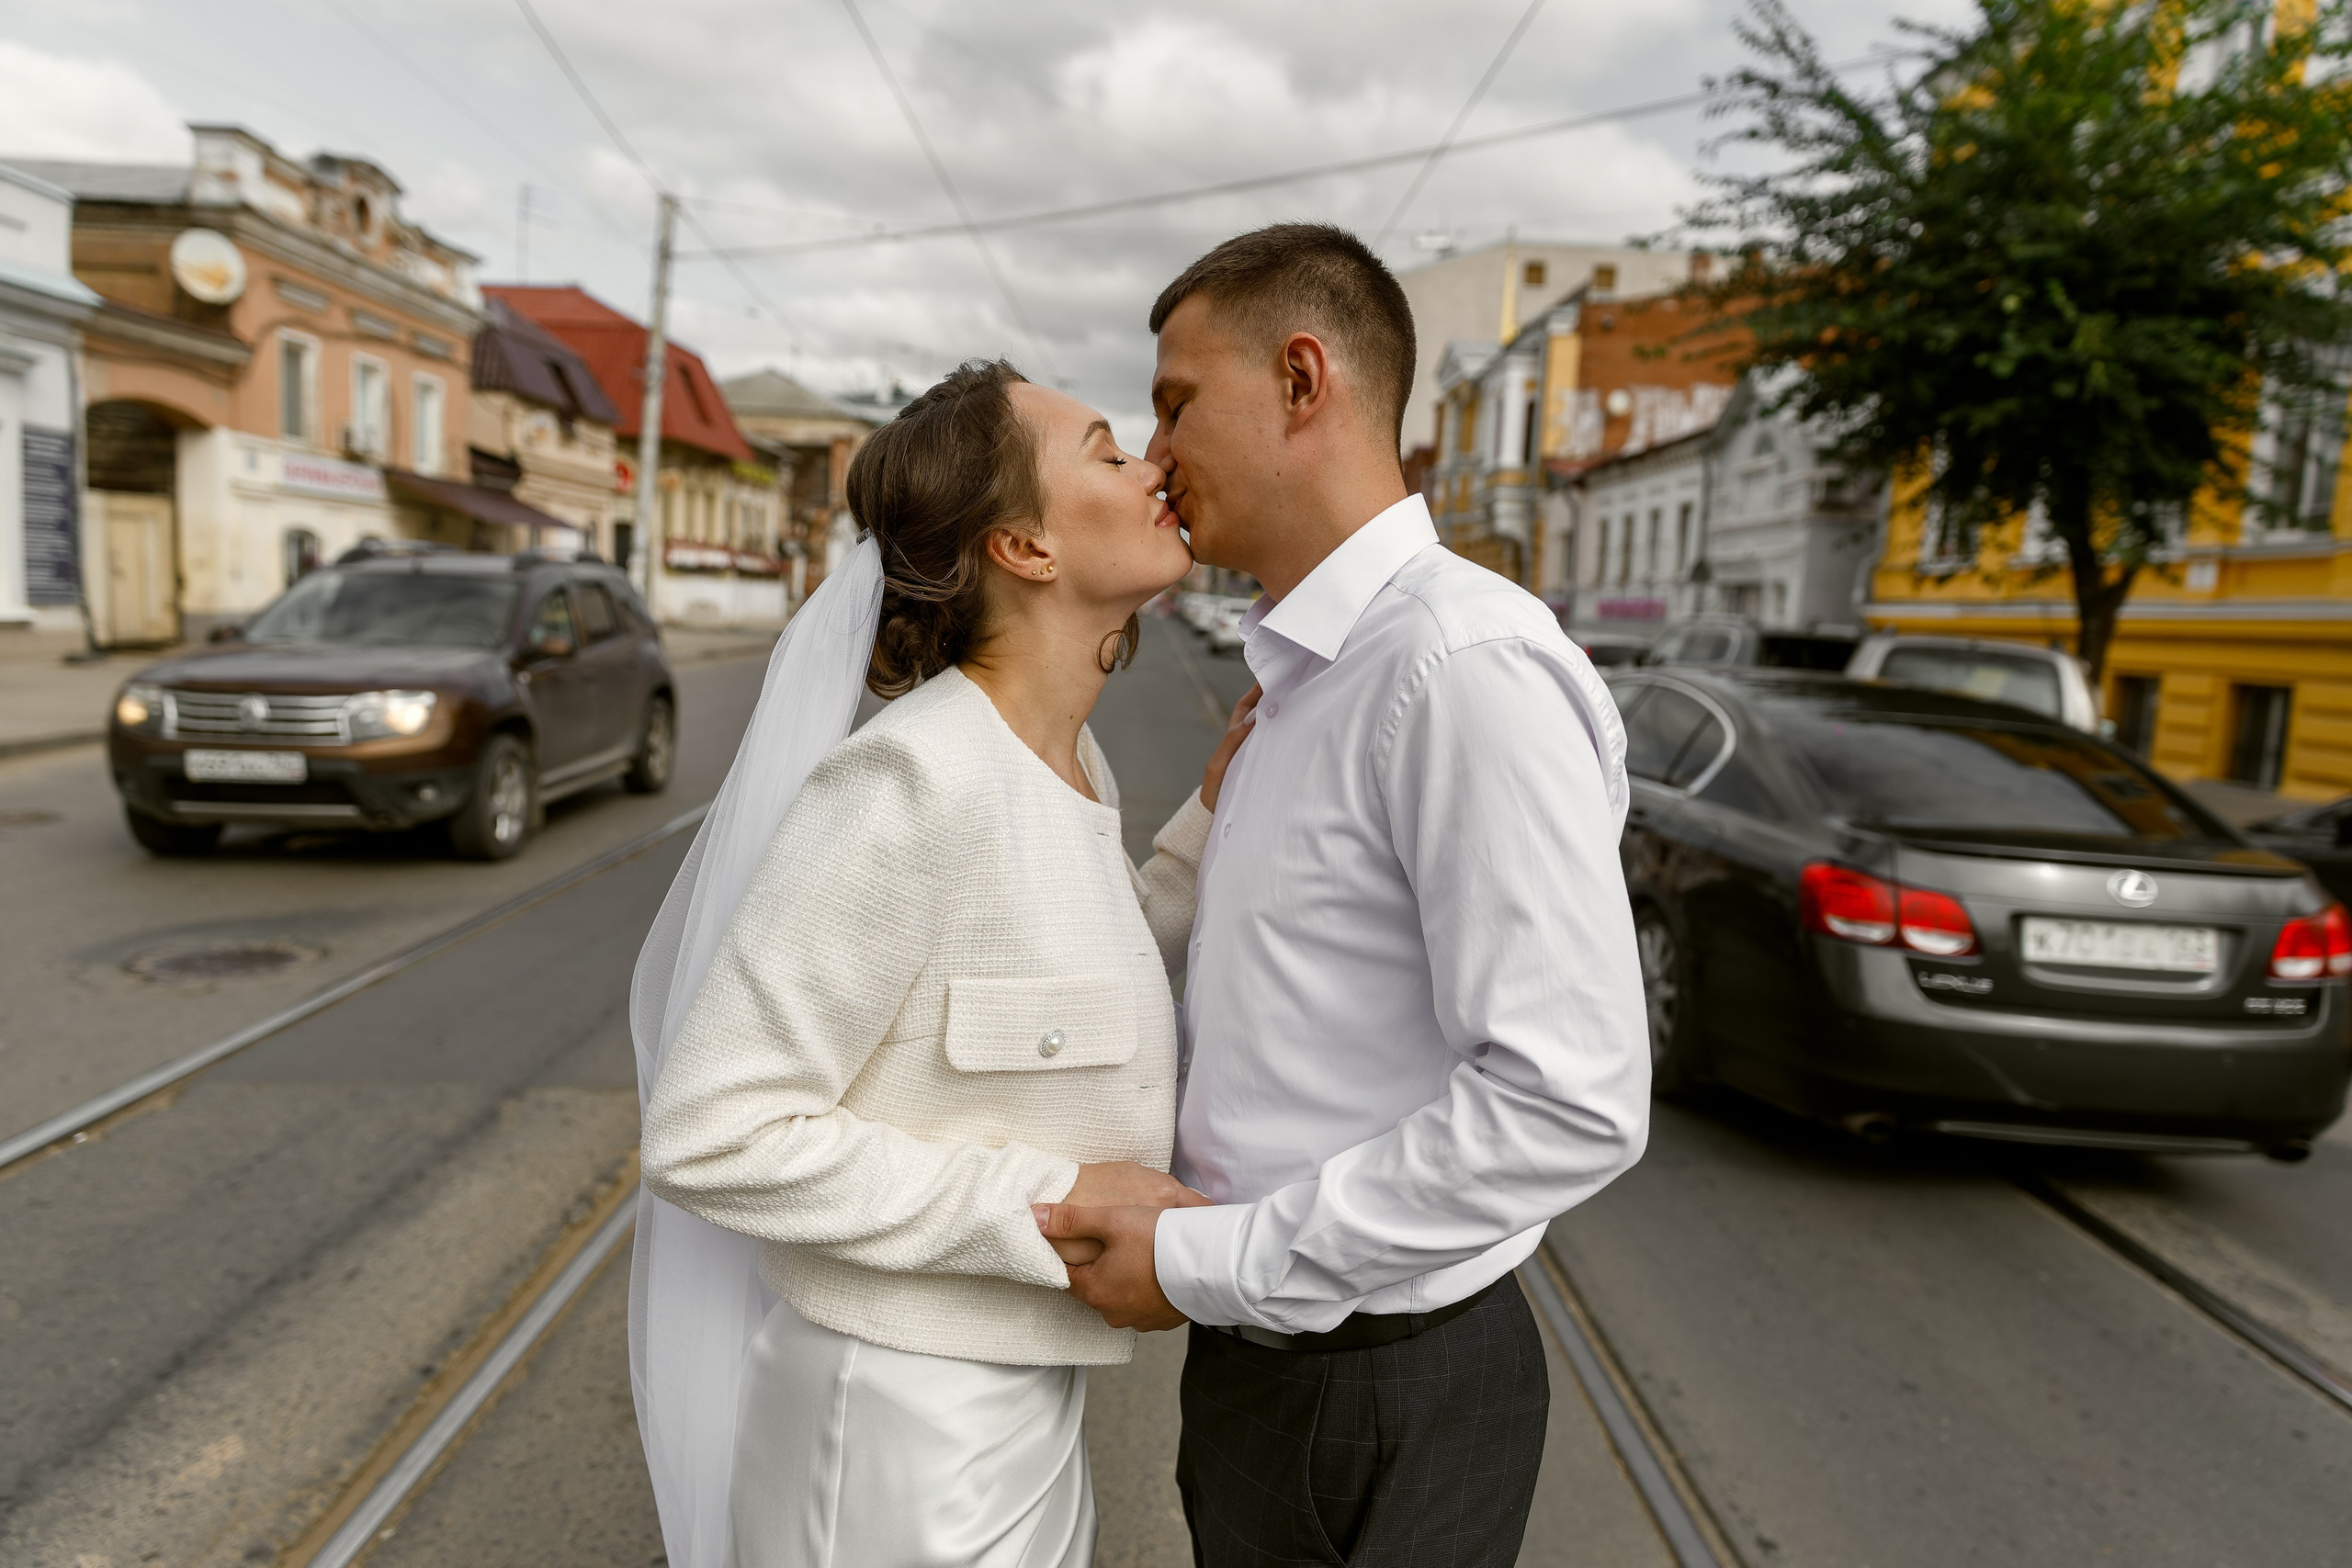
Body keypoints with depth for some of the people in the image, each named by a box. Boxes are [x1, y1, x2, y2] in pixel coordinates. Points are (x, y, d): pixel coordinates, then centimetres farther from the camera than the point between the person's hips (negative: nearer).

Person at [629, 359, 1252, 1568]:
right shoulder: (913, 778, -25)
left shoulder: (1069, 765, 1)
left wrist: (1212, 822, 1)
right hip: (903, 1424, -8)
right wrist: (1052, 1208, -23)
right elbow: (711, 1135, -23)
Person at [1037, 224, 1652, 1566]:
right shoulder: (1309, 676, 8)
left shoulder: (1471, 666, -23)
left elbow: (1571, 1103, -28)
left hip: (1386, 1397, -8)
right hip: (1261, 1349, 8)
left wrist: (1206, 1264, -22)